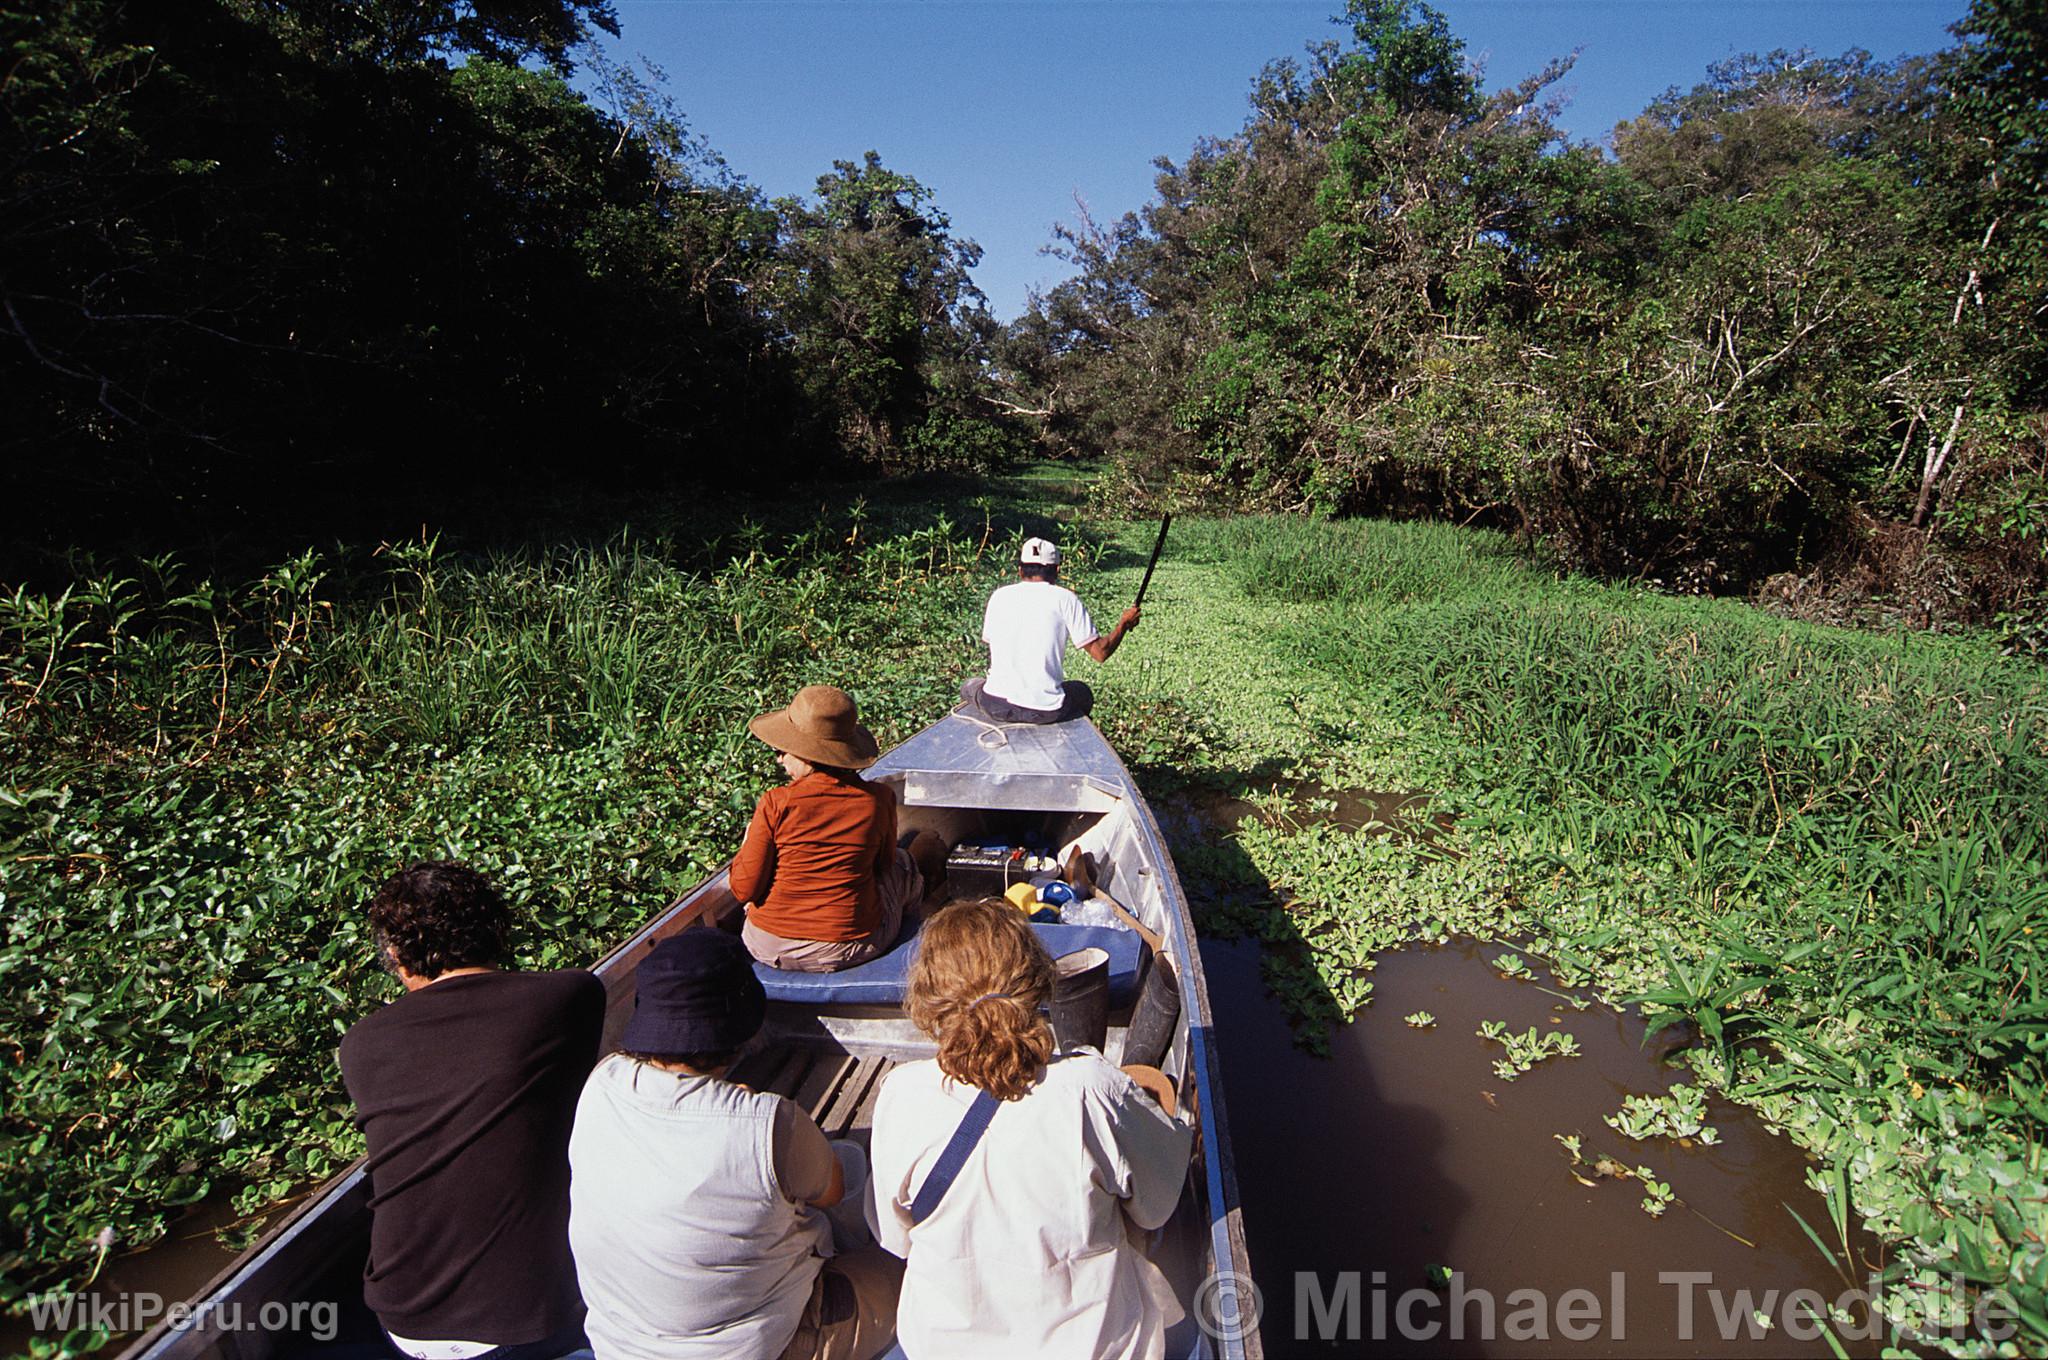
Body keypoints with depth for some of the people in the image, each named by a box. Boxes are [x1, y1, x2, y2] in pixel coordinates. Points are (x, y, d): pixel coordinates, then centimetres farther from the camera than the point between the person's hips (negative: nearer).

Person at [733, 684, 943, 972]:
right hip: (850, 949, 0)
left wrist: (748, 845, 6)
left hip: (769, 948, 0)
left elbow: (744, 889, -11)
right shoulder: (878, 799, -13)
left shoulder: (775, 804, -19)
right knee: (903, 862, 26)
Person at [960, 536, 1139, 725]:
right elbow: (1100, 652, -3)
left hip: (996, 707, 1)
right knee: (1083, 693, 32)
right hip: (1045, 711, -1)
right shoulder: (1065, 599, -3)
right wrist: (1124, 624, 15)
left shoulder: (999, 596, 4)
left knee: (970, 687, 35)